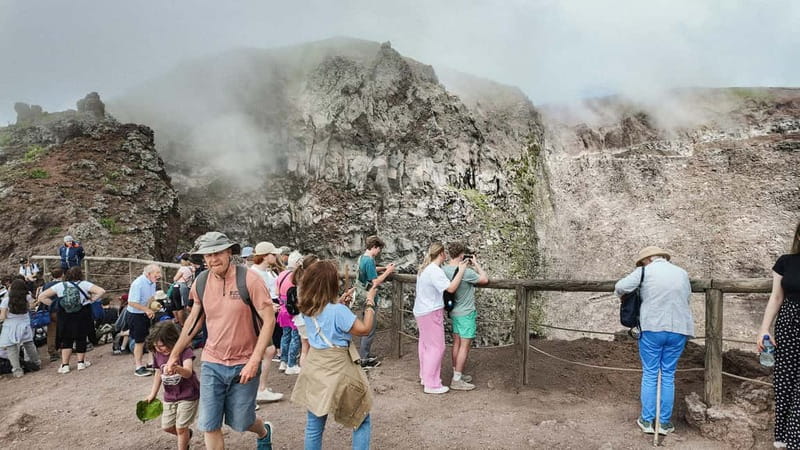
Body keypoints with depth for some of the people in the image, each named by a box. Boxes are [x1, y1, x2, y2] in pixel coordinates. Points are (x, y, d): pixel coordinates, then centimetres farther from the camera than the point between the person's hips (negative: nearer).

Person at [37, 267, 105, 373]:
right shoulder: (84, 284, -6)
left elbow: (41, 297, 1)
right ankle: (81, 362, 19)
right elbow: (101, 291, -15)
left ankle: (65, 365, 9)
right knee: (81, 339, 12)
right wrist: (91, 300, -4)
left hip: (65, 317, 2)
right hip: (82, 316, -1)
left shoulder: (60, 286, 0)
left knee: (66, 340, 12)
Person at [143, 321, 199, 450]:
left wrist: (177, 368, -61)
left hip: (188, 395, -6)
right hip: (169, 396, 6)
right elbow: (159, 374, 10)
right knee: (166, 426, 14)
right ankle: (187, 434, 42)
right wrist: (152, 394, 11)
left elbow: (188, 373, -40)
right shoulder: (157, 354, -6)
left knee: (181, 427, -2)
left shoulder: (184, 351, -24)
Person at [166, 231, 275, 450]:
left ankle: (264, 432, 45)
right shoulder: (200, 282, -2)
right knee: (210, 425, 4)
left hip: (243, 365, -4)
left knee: (240, 422, 10)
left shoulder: (249, 279, -16)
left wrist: (255, 360, -22)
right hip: (212, 365, 4)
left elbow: (269, 320, -16)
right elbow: (194, 319, 13)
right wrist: (175, 354, 17)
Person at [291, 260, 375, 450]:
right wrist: (370, 301, -6)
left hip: (315, 369, 7)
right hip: (338, 371, -7)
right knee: (362, 421, 13)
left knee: (314, 426, 14)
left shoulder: (307, 309, 0)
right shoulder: (338, 311, -23)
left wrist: (341, 302, 13)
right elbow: (365, 329, -14)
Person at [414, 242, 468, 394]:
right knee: (436, 347, -3)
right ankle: (431, 384, 2)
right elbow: (451, 288, -29)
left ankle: (425, 376, 31)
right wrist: (461, 270, -23)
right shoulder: (435, 271, -22)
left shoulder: (425, 268, 8)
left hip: (422, 311, 10)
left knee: (425, 344, 19)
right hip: (431, 313, -10)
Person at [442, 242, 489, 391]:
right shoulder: (465, 272, -25)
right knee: (465, 345, 0)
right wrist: (476, 264, -2)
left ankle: (457, 374, 26)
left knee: (457, 343, 15)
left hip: (454, 312, 8)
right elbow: (484, 280, -10)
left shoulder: (444, 270, -3)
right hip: (466, 313, -8)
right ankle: (456, 380, 4)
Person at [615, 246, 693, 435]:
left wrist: (624, 295, 12)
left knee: (649, 375, 6)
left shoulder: (645, 271, -3)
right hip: (678, 330, 4)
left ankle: (647, 421, 11)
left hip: (652, 329, -3)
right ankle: (665, 422, 14)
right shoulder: (682, 273, 12)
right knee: (668, 376, 10)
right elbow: (688, 302, 19)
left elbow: (620, 287, -9)